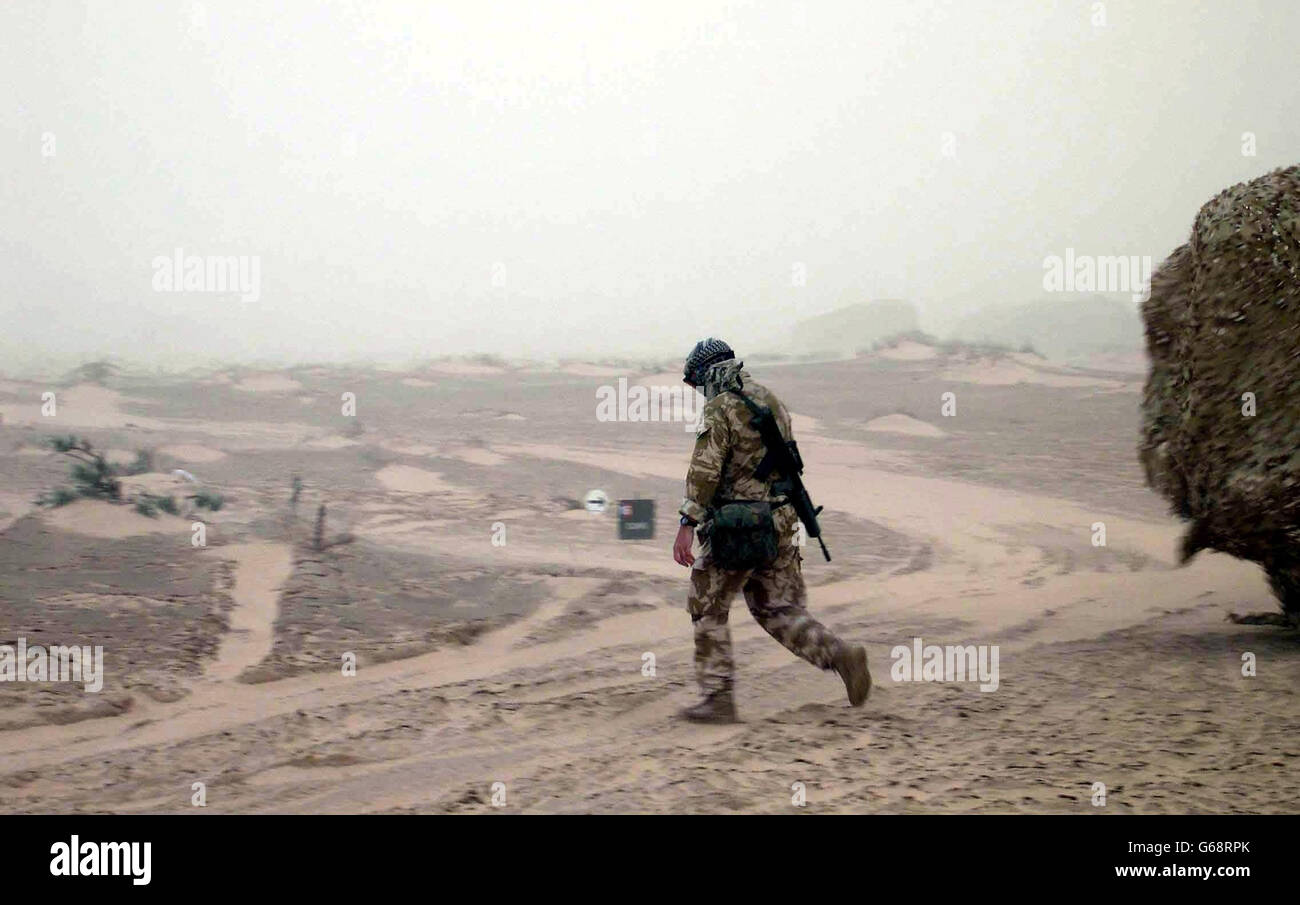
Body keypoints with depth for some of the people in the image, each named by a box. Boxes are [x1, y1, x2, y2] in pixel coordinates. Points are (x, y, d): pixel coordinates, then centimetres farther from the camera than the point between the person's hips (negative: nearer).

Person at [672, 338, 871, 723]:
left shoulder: (719, 409, -12)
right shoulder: (770, 400, 14)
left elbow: (704, 471, -21)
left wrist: (687, 525, -23)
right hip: (780, 520, 7)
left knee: (708, 609, 7)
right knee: (778, 610, 13)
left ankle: (718, 699, 7)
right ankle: (840, 655, -7)